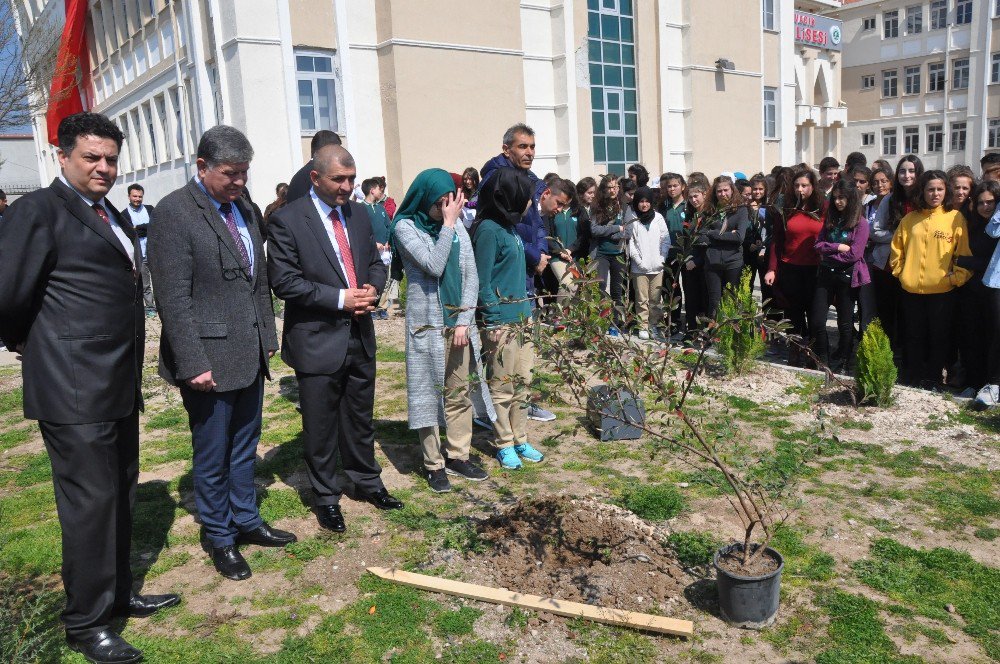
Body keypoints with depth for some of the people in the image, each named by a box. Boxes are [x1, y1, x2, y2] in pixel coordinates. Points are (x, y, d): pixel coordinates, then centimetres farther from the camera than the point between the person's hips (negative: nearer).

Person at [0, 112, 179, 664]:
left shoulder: (115, 219, 16)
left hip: (120, 387, 8)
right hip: (74, 391, -8)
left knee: (120, 495, 17)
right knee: (90, 501, 0)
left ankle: (117, 594, 34)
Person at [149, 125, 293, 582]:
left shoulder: (244, 209, 10)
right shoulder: (173, 213, -13)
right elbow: (174, 298, -16)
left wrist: (268, 337, 13)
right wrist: (194, 364, -19)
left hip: (251, 355, 7)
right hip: (210, 359, -7)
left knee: (245, 447, 19)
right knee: (212, 457, 9)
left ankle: (246, 521, 35)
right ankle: (219, 537, 27)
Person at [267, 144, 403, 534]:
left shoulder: (358, 214, 8)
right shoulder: (287, 220, -11)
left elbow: (376, 262, 15)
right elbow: (284, 281, -16)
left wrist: (373, 288, -7)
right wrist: (340, 298, -20)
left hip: (360, 337, 6)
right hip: (318, 341, -5)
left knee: (360, 418, 19)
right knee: (321, 427, 8)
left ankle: (367, 482, 37)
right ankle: (326, 498, 26)